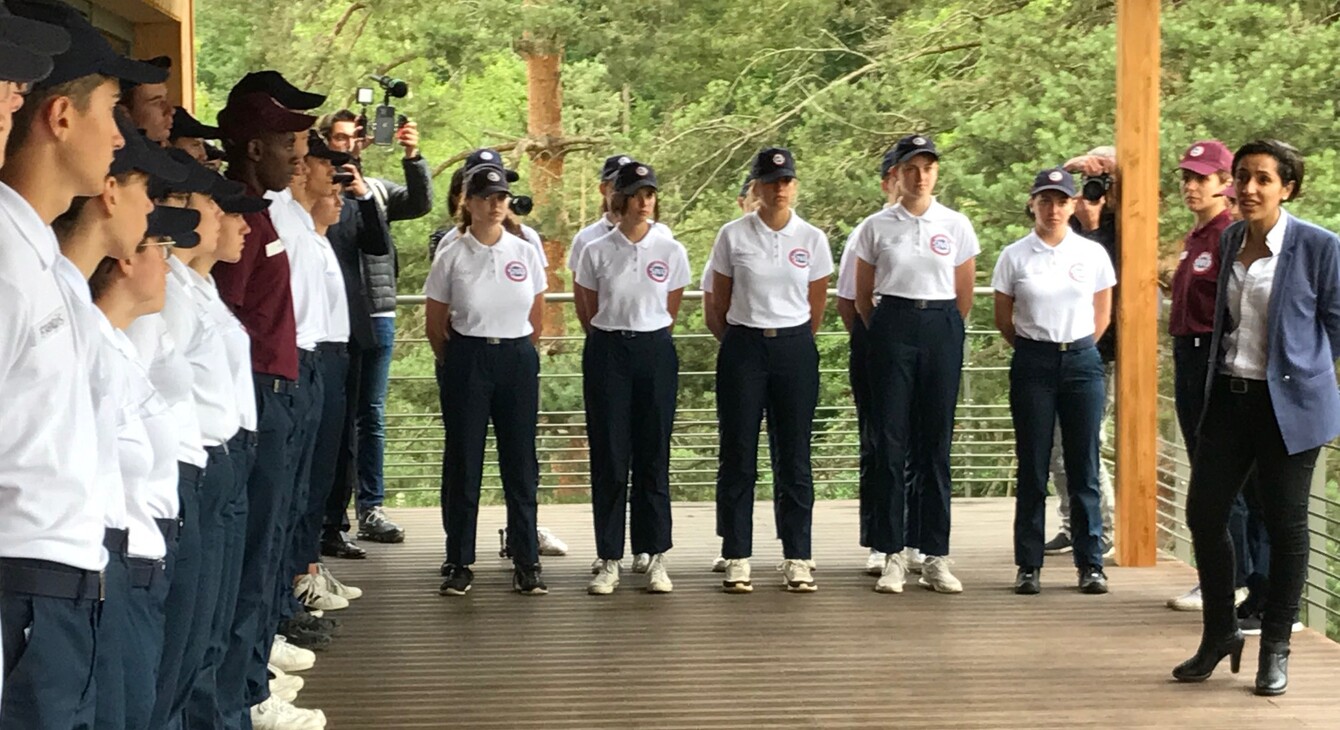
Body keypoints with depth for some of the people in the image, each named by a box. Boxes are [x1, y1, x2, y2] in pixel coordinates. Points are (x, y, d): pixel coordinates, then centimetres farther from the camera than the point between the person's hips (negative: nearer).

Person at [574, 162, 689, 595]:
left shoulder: (671, 251, 1)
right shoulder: (596, 252, -1)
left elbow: (671, 310, 11)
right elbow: (589, 312, 9)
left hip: (655, 352, 1)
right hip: (608, 353, 0)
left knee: (653, 456, 4)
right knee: (609, 457, 1)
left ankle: (656, 558, 9)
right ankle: (609, 560, 7)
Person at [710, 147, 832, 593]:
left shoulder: (812, 239, 3)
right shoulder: (732, 236, -1)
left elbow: (816, 307, 11)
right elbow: (719, 303, 6)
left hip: (795, 349, 1)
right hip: (743, 348, -1)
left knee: (795, 456, 3)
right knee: (738, 456, 1)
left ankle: (797, 559, 9)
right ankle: (737, 558, 8)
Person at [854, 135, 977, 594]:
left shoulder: (956, 225, 5)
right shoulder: (875, 227, 4)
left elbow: (964, 294, 12)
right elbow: (863, 296, 11)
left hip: (942, 329, 1)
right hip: (892, 328, -1)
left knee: (936, 444, 3)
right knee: (890, 442, -2)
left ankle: (936, 557, 8)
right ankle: (892, 555, 3)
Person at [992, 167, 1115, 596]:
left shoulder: (1092, 254, 3)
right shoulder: (1014, 256, 1)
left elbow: (1102, 314, 13)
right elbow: (1003, 319, 8)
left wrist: (1075, 350, 12)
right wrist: (1036, 349, 10)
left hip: (1081, 360, 1)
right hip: (1032, 363, -1)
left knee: (1084, 465, 2)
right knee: (1032, 468, 2)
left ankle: (1090, 564, 9)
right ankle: (1029, 565, 7)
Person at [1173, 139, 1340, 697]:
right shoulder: (1230, 240, 7)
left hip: (1288, 402, -5)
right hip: (1229, 396, 5)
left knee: (1284, 522, 4)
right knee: (1204, 512, 4)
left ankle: (1276, 648, 17)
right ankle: (1219, 632, 21)